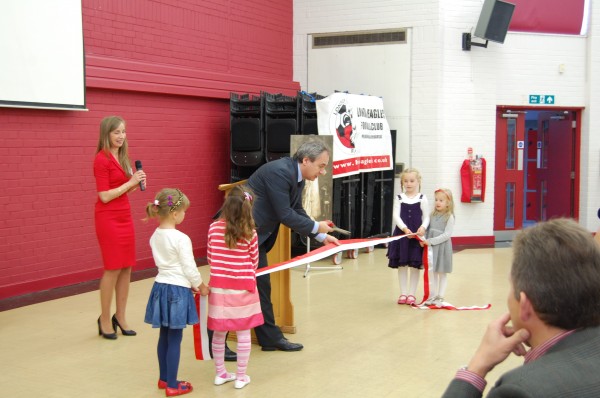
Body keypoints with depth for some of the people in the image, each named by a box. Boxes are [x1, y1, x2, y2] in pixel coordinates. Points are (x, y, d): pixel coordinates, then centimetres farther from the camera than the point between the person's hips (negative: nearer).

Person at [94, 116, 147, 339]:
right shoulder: (102, 159, -13)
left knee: (126, 268, 8)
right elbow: (105, 196, -18)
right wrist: (131, 182, -17)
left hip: (125, 216, 8)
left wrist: (137, 183, -1)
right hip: (108, 218, -8)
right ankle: (105, 320, 11)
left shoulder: (122, 157, 11)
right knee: (113, 269, -2)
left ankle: (120, 317, 19)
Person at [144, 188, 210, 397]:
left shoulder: (155, 236, 6)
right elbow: (189, 268, -15)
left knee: (164, 336, 17)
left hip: (161, 287, 8)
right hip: (177, 290, -8)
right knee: (174, 339, 0)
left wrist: (190, 284, 19)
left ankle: (164, 379, 29)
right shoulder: (181, 239, -19)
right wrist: (201, 286, 4)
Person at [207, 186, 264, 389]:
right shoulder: (250, 233, -8)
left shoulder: (213, 228, -4)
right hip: (242, 288, -2)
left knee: (219, 333, 14)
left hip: (219, 288, 2)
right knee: (243, 333, 8)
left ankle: (221, 373, 24)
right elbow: (254, 262, 1)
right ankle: (241, 376, 14)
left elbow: (210, 257, 6)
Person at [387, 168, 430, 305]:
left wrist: (423, 227, -22)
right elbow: (396, 216, -5)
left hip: (417, 235, -1)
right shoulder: (399, 198, 3)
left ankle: (411, 294, 13)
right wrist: (405, 229, -21)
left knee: (415, 265, 3)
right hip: (401, 234, 1)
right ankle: (403, 293, 16)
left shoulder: (422, 198, 0)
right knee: (402, 264, 6)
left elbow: (426, 217, -1)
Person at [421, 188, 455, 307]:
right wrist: (423, 240, -10)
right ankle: (432, 296, 19)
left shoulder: (449, 217, -10)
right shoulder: (433, 215, 7)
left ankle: (440, 297, 13)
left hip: (442, 247, -5)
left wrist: (431, 241, -20)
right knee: (433, 272, 11)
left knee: (442, 273, 6)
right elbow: (428, 230, 10)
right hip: (431, 247, 5)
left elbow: (447, 234, -16)